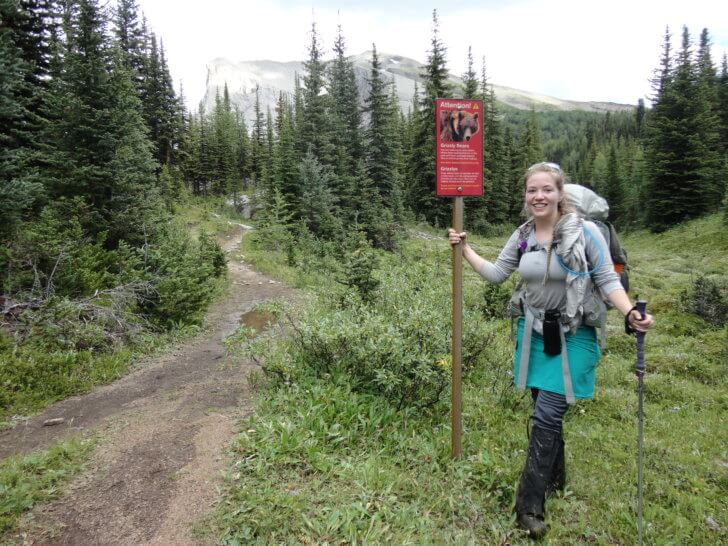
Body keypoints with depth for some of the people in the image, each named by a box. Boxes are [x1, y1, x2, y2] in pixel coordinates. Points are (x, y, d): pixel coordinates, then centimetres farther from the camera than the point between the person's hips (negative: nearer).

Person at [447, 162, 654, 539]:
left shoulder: (585, 232, -13)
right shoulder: (523, 236, 1)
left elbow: (607, 280, -9)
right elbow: (496, 274, 10)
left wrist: (630, 314, -25)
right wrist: (465, 249, 7)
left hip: (572, 336, -5)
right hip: (534, 333, 5)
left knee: (546, 417, -9)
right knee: (547, 412, 16)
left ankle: (530, 507, 3)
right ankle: (554, 477, 40)